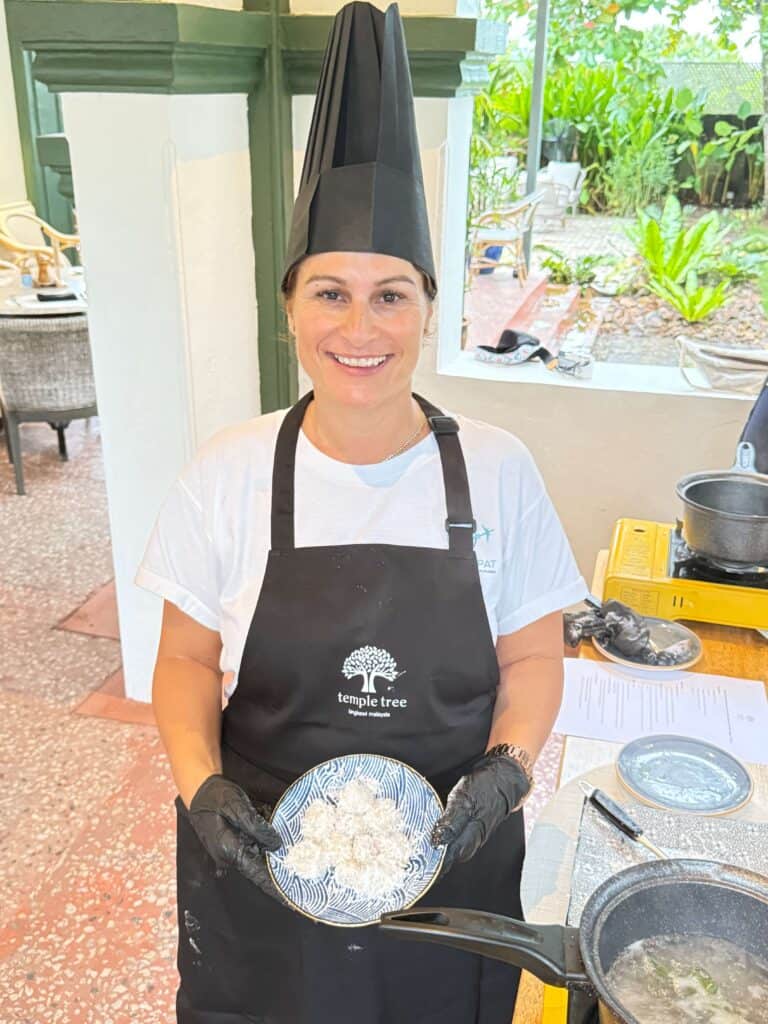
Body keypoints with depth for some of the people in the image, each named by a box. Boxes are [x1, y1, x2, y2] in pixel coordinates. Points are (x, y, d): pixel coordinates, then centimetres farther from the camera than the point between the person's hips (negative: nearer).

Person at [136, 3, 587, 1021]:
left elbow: (532, 656, -1)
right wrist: (201, 785, -18)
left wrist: (507, 768, -17)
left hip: (449, 859, 1)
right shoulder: (229, 471, -11)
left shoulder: (497, 468, -10)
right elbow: (187, 659, -3)